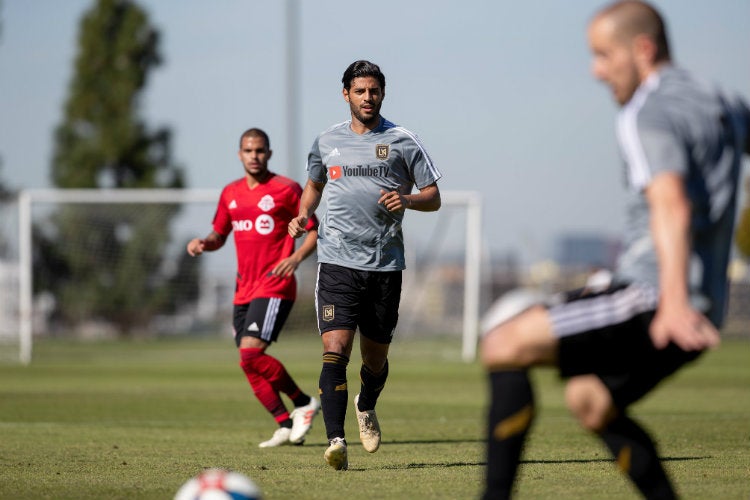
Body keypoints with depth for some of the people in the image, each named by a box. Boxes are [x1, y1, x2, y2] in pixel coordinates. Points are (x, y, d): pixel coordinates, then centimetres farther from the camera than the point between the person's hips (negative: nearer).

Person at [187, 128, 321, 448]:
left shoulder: (286, 190, -4)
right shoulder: (230, 193, 13)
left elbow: (314, 231, -2)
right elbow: (219, 235, 23)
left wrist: (296, 257, -19)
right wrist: (203, 244, 0)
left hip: (275, 287, -7)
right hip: (244, 290, 7)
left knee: (250, 353, -20)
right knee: (249, 362, 3)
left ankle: (303, 403, -4)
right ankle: (286, 425, 12)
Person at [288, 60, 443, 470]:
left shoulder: (402, 142, 4)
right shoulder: (327, 142, 10)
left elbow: (433, 198, 6)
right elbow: (314, 184, 28)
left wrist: (406, 199, -15)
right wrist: (303, 215, 8)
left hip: (386, 264, 0)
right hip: (337, 261, 0)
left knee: (375, 356, 10)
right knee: (335, 350, -16)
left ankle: (366, 407, 44)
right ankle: (335, 441, -21)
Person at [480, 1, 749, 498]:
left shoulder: (647, 115, -12)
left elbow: (671, 205, -28)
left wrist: (674, 303, -41)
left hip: (651, 297, -10)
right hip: (703, 310, 10)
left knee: (505, 342, -12)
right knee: (590, 401, 27)